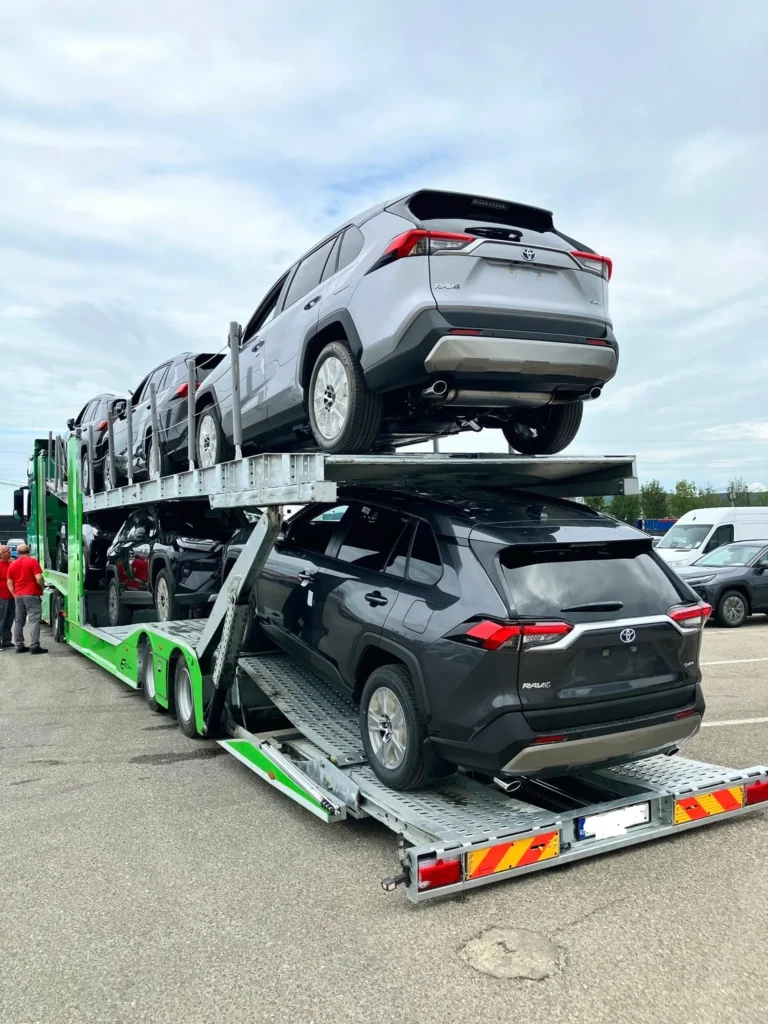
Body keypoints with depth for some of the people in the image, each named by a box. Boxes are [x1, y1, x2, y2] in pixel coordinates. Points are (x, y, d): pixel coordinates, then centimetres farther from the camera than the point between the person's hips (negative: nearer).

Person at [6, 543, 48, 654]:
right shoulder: (33, 561, -6)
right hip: (32, 594, -6)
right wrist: (42, 587, 2)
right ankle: (34, 646, -11)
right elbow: (39, 578, -15)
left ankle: (19, 646, 14)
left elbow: (9, 583, 10)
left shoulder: (12, 565, 12)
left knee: (19, 621, 12)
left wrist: (15, 595, 15)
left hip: (18, 595, 6)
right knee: (34, 620, -7)